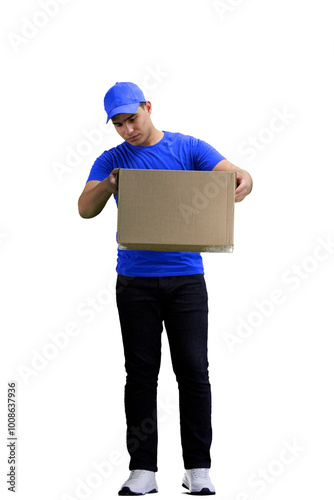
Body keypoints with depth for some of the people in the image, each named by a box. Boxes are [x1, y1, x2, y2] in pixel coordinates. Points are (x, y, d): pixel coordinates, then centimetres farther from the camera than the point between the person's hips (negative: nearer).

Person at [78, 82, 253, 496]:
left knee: (193, 370, -1)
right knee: (141, 373, 3)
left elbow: (237, 175, -8)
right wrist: (108, 186, -27)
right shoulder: (110, 162, 7)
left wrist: (242, 183, -32)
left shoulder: (189, 149, 3)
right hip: (135, 281, 1)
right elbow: (85, 209, -6)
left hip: (186, 278, -1)